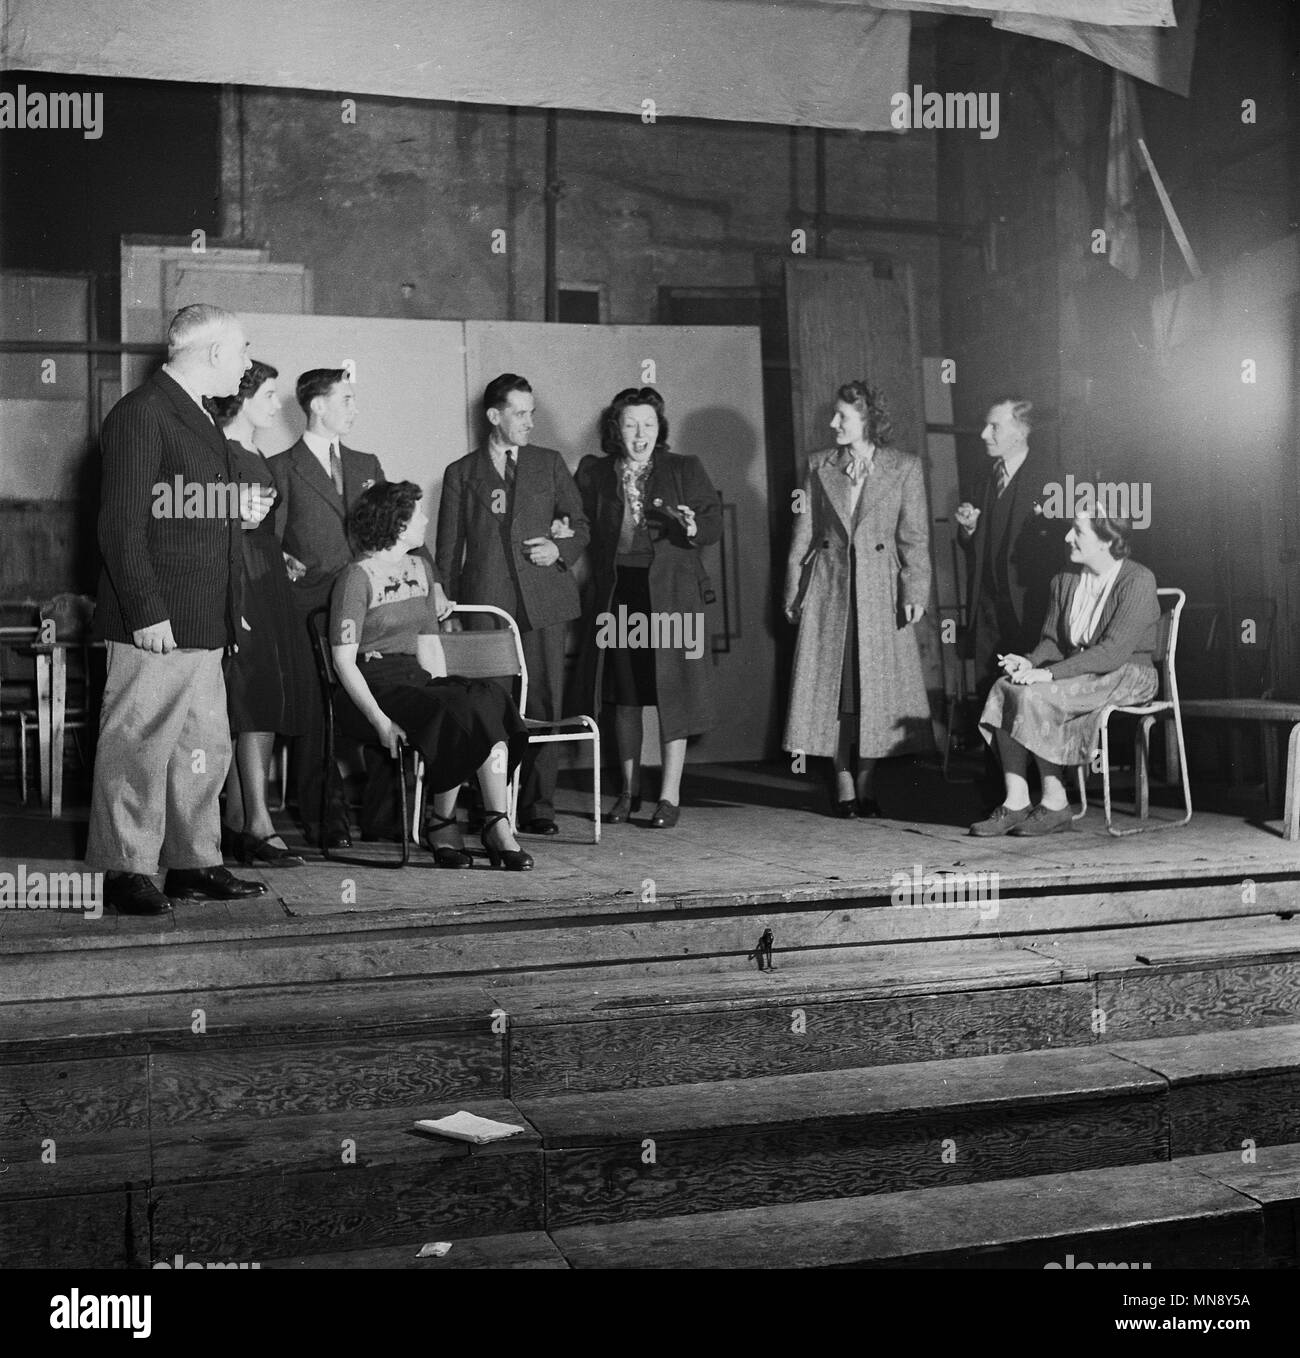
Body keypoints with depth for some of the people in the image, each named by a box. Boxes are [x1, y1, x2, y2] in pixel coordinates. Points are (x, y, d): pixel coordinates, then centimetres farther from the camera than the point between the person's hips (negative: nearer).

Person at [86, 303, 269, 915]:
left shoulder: (198, 419, 18)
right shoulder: (140, 415, -12)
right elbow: (122, 525, -18)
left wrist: (236, 513, 11)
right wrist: (146, 613, -21)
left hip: (202, 624, 10)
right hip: (156, 624, -10)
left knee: (205, 748, 14)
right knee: (138, 749, -1)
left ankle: (193, 865, 23)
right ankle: (125, 872, 8)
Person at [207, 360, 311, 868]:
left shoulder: (256, 456, 18)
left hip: (267, 584, 9)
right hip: (239, 586, -9)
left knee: (248, 710, 8)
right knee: (257, 705, -11)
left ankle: (236, 821, 12)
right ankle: (258, 825, -10)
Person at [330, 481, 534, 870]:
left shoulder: (420, 569, 16)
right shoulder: (357, 578, -7)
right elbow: (343, 661, -11)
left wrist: (444, 690, 0)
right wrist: (380, 720, -22)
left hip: (416, 679, 7)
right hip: (373, 689, -6)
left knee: (489, 699, -23)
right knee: (458, 714, -30)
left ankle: (497, 826, -27)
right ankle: (440, 822, -12)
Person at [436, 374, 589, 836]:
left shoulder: (550, 464, 15)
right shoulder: (461, 473, 12)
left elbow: (580, 525, 18)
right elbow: (449, 549, 11)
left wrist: (561, 548, -3)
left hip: (544, 602, 1)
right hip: (485, 604, -1)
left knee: (543, 706, -2)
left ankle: (538, 806, 4)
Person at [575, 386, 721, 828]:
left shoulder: (686, 469, 5)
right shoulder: (593, 472, 9)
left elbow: (714, 525, 0)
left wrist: (691, 526, -20)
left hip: (670, 591, -2)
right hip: (616, 592, 2)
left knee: (671, 690, -4)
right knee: (624, 695, 9)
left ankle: (670, 795, 2)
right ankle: (629, 790, 21)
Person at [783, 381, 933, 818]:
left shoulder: (905, 467, 2)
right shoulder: (819, 466, 9)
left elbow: (915, 536, 0)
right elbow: (803, 533, 9)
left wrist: (915, 591, -9)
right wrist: (794, 592, 5)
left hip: (880, 590, -2)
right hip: (828, 588, 2)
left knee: (877, 685, 1)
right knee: (832, 684, 1)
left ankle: (866, 782, 12)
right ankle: (843, 784, 9)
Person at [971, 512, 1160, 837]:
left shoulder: (1138, 581, -13)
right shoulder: (1065, 581, 11)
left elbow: (1114, 651, -22)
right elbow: (1052, 640, 14)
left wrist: (1049, 673, -27)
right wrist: (1030, 662, -10)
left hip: (1128, 677, -7)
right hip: (1077, 674, 7)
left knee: (1034, 695, -29)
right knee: (1004, 688, -19)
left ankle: (1055, 804, -18)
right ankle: (1015, 803, -21)